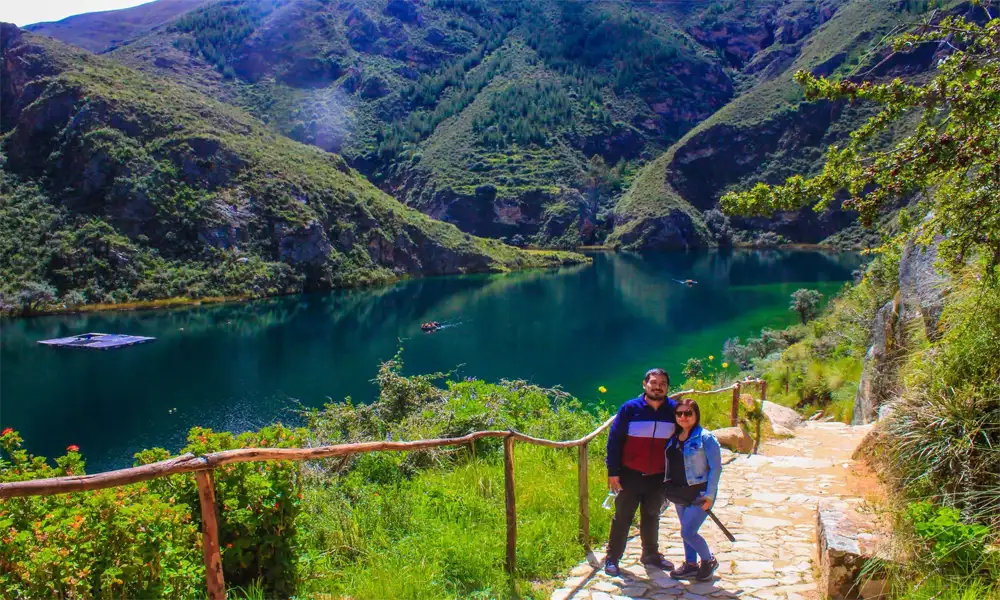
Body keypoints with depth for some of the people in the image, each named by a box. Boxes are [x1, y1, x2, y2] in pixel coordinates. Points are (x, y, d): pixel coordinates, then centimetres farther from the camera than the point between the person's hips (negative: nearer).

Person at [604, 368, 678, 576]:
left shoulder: (673, 410, -2)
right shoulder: (630, 408, -11)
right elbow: (614, 440, -8)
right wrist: (613, 472, -11)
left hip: (658, 478, 3)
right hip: (630, 475, -3)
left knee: (651, 517, 19)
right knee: (622, 517, 6)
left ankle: (651, 555, 35)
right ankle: (612, 558, 17)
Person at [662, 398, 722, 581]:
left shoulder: (706, 438, -13)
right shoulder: (673, 438, 4)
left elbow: (716, 467, -13)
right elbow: (670, 465, 13)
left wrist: (709, 495, -16)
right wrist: (668, 490, 7)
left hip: (699, 494, -6)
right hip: (679, 493, 6)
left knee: (688, 532, -7)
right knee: (686, 531, 15)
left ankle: (709, 561, 17)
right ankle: (691, 564, 32)